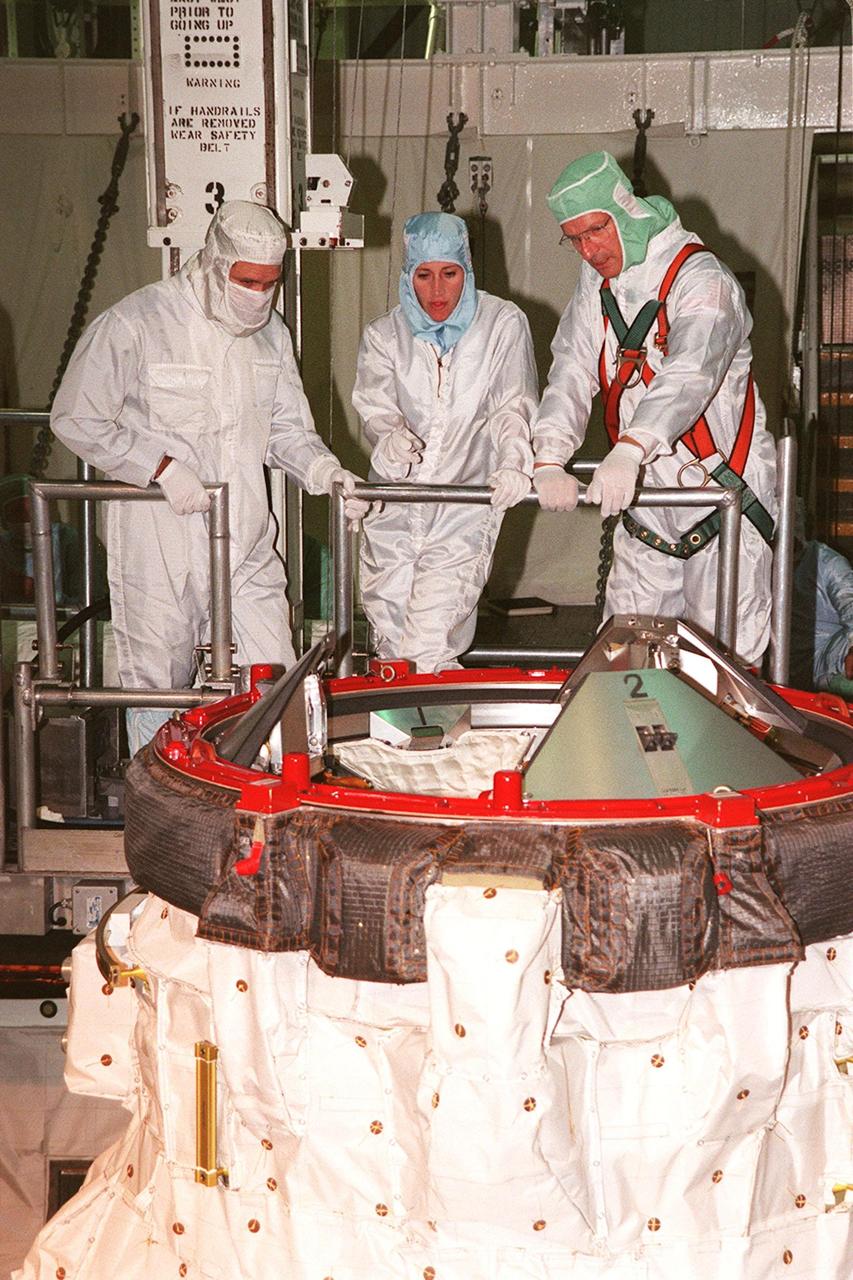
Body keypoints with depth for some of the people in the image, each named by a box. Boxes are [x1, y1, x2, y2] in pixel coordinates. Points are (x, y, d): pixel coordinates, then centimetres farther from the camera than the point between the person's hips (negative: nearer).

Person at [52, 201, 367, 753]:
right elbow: (76, 420, -7)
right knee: (158, 692, 6)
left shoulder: (270, 332, 10)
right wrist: (163, 466, -15)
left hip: (248, 547, 5)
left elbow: (288, 428, 16)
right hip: (159, 551, -4)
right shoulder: (135, 323, -9)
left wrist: (326, 471, -5)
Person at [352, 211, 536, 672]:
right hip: (393, 511, 3)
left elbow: (513, 407, -4)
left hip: (464, 510, -3)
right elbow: (376, 405, -3)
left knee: (428, 650, -16)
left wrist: (512, 463, -26)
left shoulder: (503, 325, 4)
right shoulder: (383, 335, 10)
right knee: (391, 642, 2)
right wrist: (390, 439, -28)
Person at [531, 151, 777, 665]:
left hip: (724, 488, -6)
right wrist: (549, 461, -18)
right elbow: (571, 374, -2)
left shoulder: (701, 278, -15)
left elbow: (689, 375, -32)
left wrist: (629, 450, -48)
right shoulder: (596, 284, 7)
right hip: (644, 490, 6)